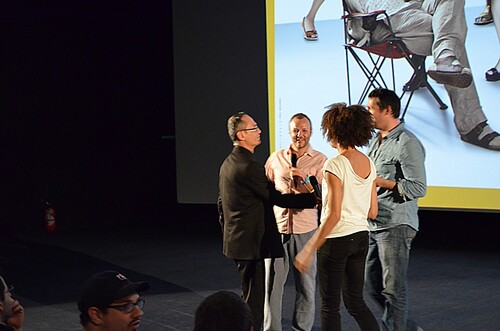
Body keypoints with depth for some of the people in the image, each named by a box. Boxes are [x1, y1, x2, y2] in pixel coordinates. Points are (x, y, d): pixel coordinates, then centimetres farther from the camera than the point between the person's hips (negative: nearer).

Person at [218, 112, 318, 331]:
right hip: (251, 243, -10)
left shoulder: (228, 163, 12)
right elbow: (276, 197, -16)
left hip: (235, 239, 10)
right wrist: (312, 199, -11)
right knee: (253, 299, -4)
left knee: (250, 296, 18)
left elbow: (221, 204, 18)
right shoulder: (249, 166, -20)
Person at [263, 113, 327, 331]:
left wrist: (304, 179, -23)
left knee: (306, 285, 5)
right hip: (277, 228, 2)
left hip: (305, 230, -2)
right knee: (272, 284, 3)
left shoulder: (319, 160, 0)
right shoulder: (276, 158, 8)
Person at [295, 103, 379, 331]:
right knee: (355, 302, 18)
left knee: (329, 306, 4)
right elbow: (372, 212, 9)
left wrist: (309, 250, -19)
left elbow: (334, 215, -22)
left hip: (336, 241, -7)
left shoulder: (335, 165, -17)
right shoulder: (369, 164, 5)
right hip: (360, 237, 7)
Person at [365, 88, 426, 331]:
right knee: (372, 285, 14)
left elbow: (418, 188, -18)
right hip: (374, 225, 9)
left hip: (395, 226, -9)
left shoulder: (407, 144, -13)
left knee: (393, 289, -3)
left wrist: (381, 182, -22)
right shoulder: (376, 142, 16)